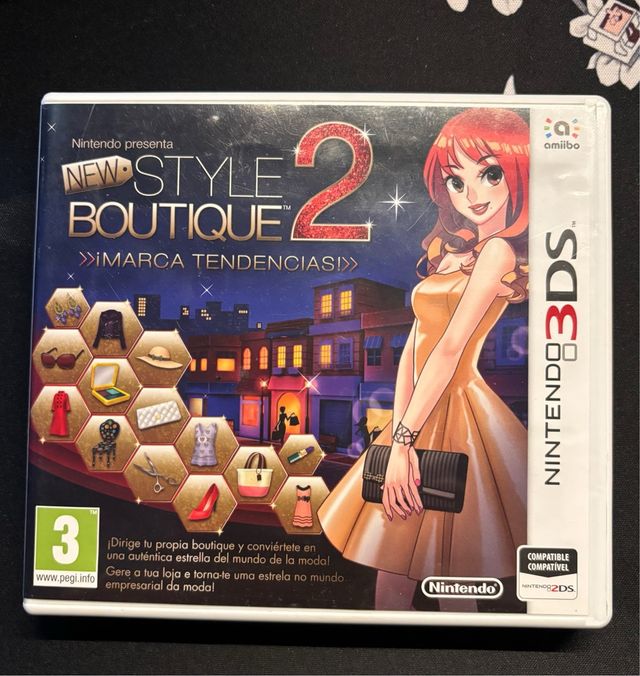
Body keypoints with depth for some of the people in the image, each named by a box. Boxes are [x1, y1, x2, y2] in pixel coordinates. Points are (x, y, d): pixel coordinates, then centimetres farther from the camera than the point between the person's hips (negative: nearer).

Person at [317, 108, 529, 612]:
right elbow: (413, 347, 5)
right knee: (393, 569, 15)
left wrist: (403, 439, -18)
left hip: (456, 415, -7)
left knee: (450, 582, 10)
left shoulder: (497, 250, -11)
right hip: (423, 413, 7)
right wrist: (399, 436, -3)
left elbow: (451, 349, -18)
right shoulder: (453, 253, 13)